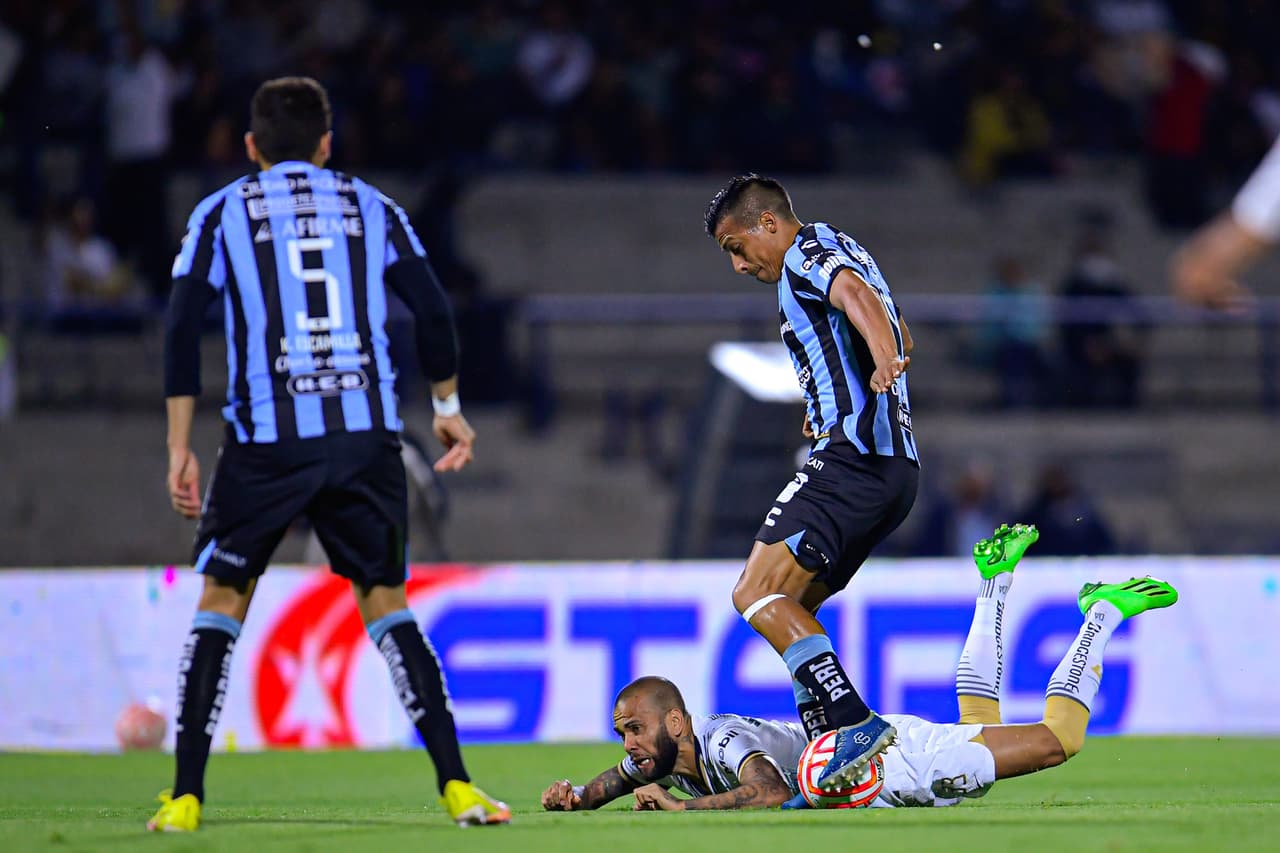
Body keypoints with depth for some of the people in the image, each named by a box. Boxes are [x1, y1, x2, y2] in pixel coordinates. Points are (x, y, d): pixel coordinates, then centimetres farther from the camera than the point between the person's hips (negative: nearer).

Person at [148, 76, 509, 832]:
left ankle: (186, 798, 3)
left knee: (221, 601, 10)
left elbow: (183, 330, 0)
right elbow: (432, 309, 8)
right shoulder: (371, 208, 12)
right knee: (387, 605, 10)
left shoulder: (221, 214, 7)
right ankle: (458, 787, 0)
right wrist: (449, 408, 21)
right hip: (367, 435, 2)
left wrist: (180, 450, 2)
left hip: (266, 439, -2)